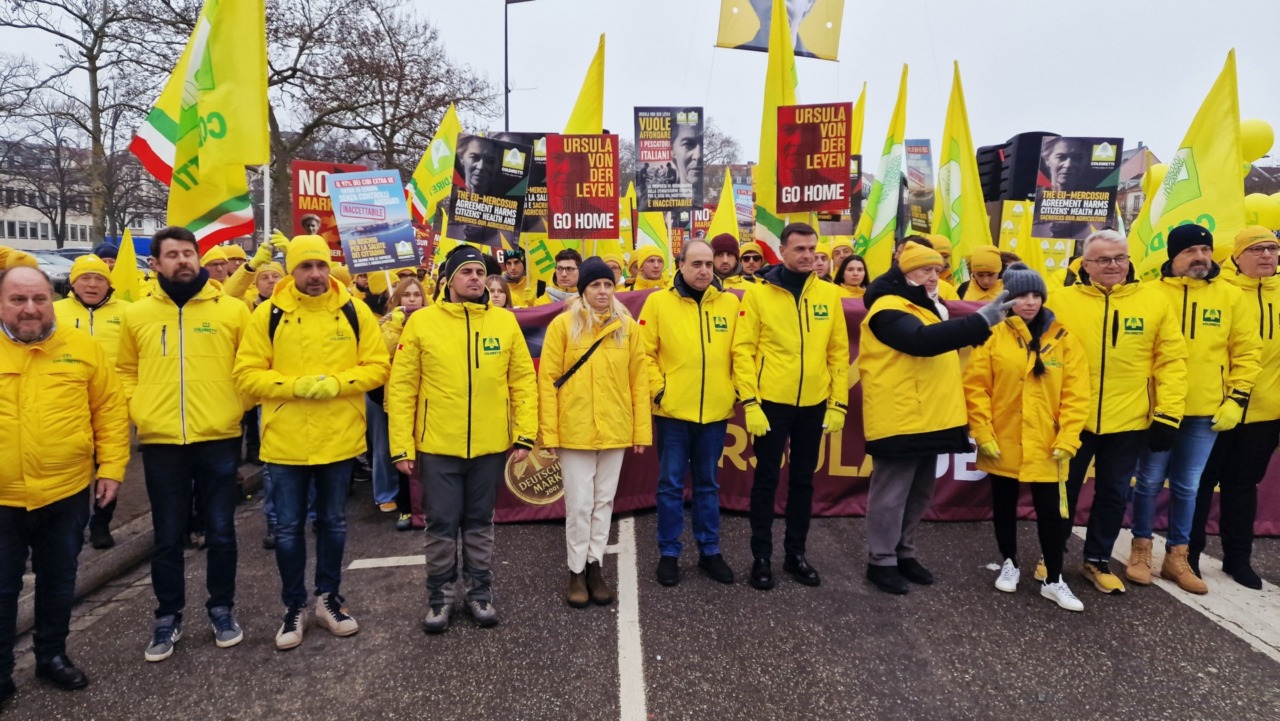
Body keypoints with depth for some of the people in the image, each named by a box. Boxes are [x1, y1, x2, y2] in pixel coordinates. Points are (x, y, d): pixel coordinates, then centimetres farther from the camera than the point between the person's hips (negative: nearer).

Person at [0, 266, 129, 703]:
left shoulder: (83, 347, -1)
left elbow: (111, 409, 2)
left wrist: (111, 467, -3)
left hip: (66, 493, 1)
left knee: (58, 581, 16)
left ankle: (52, 655, 35)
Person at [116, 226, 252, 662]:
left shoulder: (232, 310, 0)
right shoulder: (137, 314, 6)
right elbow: (126, 371, 17)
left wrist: (238, 405, -3)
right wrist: (137, 410, 2)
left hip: (218, 439, -1)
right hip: (161, 442, 2)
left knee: (220, 532, 8)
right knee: (168, 536, 10)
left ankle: (222, 610, 25)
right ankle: (168, 618, 25)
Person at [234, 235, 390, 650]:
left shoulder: (354, 311, -1)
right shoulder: (269, 314, -3)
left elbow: (377, 366, -1)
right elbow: (247, 374, -4)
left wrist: (336, 384, -17)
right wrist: (296, 385, -18)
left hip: (339, 439, 1)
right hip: (285, 441, 0)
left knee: (333, 523, 14)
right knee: (288, 528, 8)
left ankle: (328, 598, 32)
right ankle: (295, 607, 25)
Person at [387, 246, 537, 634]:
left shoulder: (505, 321, 2)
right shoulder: (422, 321, -3)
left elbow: (523, 381, 4)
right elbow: (401, 387, -2)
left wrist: (525, 435, -2)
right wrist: (401, 445, -5)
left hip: (491, 445, 1)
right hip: (438, 445, -1)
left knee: (480, 523, 15)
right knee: (442, 524, 8)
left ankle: (480, 591, 29)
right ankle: (440, 595, 26)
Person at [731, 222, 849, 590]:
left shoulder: (829, 294, 4)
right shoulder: (758, 293, -5)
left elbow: (839, 352, 6)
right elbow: (743, 350, -7)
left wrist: (838, 403, 2)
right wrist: (749, 403, -13)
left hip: (814, 405, 3)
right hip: (771, 404, -3)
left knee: (803, 480, 13)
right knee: (767, 479, 6)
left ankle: (795, 553, 27)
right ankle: (761, 557, 19)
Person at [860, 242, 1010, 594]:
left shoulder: (930, 307, 19)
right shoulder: (889, 309, -14)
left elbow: (945, 344, 24)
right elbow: (923, 340, -31)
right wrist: (981, 321, -35)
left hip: (930, 418, 10)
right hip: (900, 419, -10)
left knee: (919, 492, 17)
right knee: (891, 493, 0)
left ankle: (904, 554, 30)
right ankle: (881, 561, 11)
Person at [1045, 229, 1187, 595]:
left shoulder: (1154, 301, 0)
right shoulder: (1062, 301, -5)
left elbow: (1172, 360, 0)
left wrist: (1168, 414, -4)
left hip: (1129, 421, 2)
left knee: (1113, 494, 14)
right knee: (1064, 489, 12)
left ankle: (1098, 560, 32)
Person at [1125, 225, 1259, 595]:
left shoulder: (1232, 296, 3)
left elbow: (1247, 351, 5)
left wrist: (1237, 398, -2)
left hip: (1206, 411, 2)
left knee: (1187, 487, 12)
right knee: (1149, 482, 8)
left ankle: (1177, 556, 24)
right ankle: (1141, 550, 23)